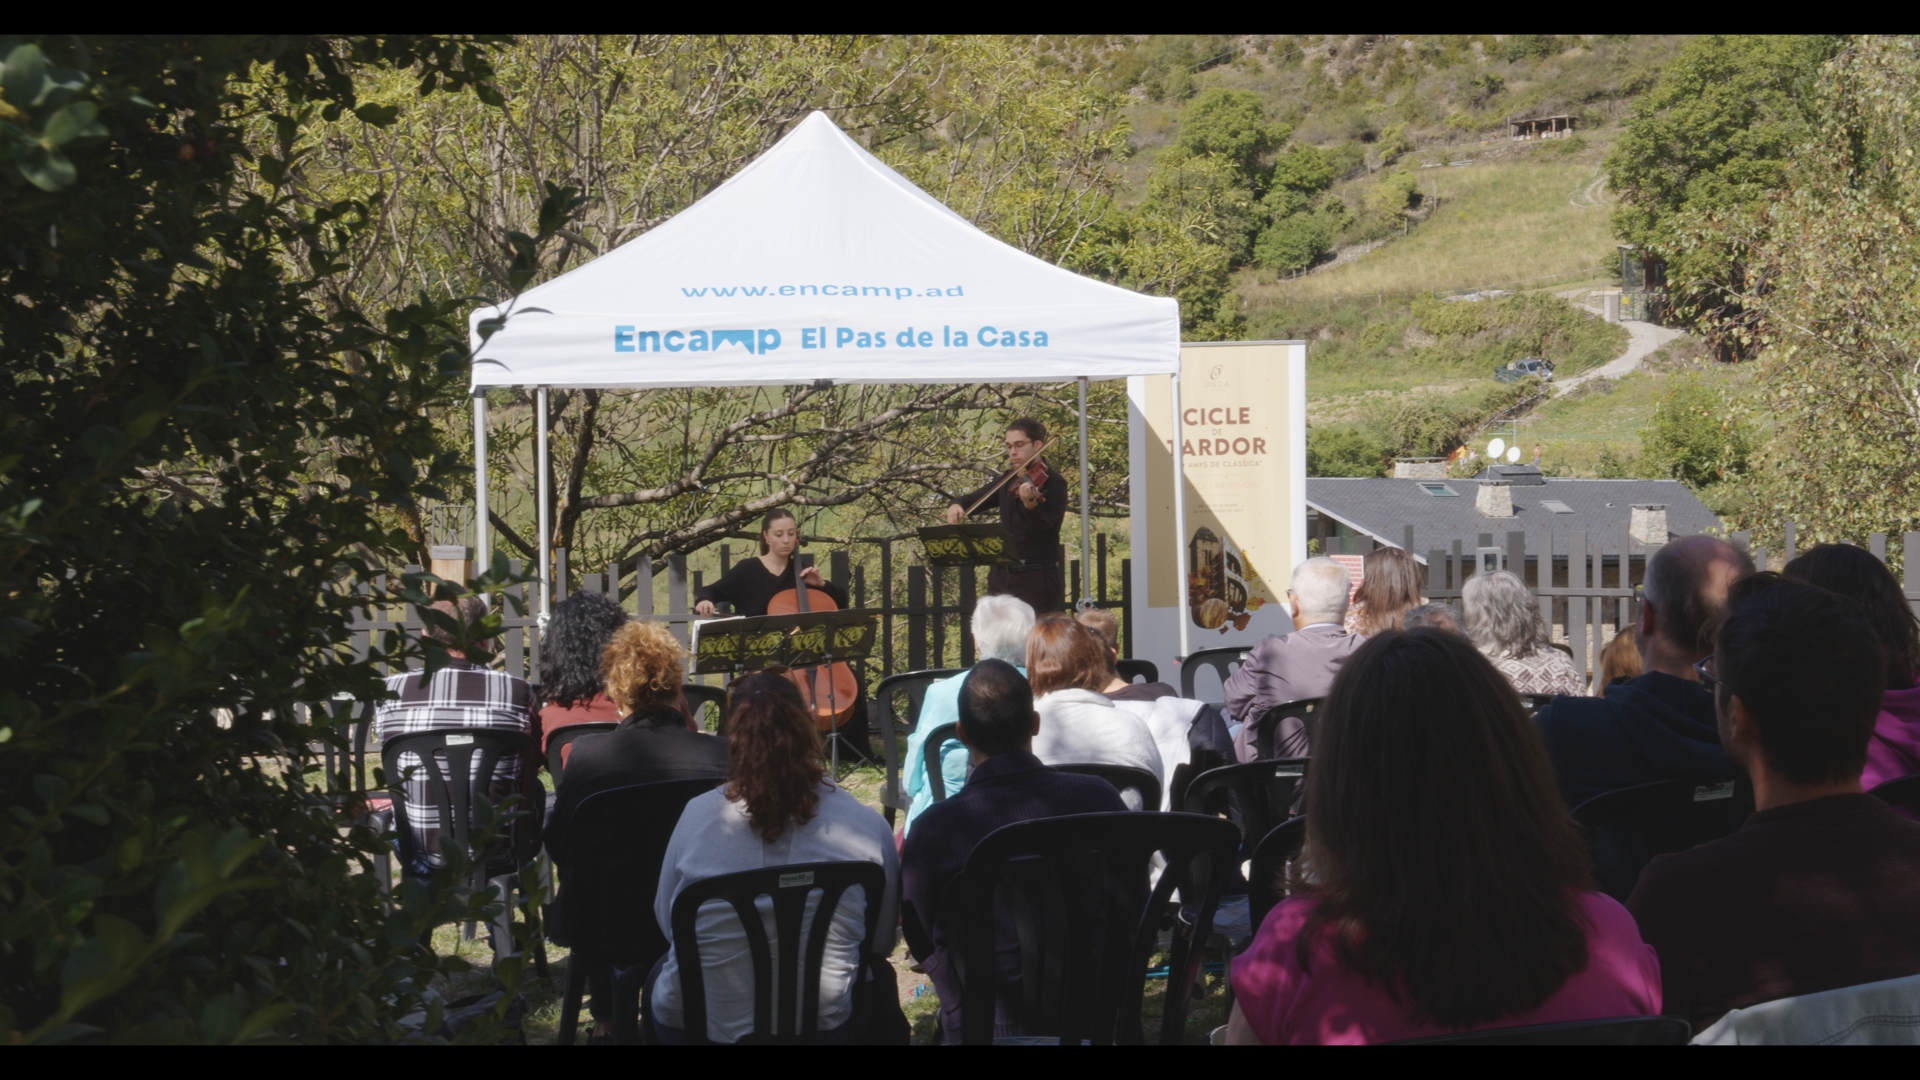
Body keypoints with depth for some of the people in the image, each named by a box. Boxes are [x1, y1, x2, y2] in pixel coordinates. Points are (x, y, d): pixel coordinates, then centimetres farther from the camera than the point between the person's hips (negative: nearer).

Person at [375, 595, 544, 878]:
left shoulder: (390, 692, -6)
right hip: (498, 857, -2)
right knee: (535, 791, 31)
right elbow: (530, 775, 3)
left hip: (421, 857, 2)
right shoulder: (517, 692, -11)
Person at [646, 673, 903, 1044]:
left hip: (695, 1026, 1)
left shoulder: (697, 815, -10)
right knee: (878, 975, 35)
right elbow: (883, 941, 4)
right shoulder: (866, 825, -10)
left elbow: (667, 923, 4)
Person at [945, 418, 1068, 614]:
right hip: (1002, 576, 7)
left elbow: (1042, 529, -20)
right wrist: (958, 505, -12)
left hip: (1037, 579, -7)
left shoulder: (1053, 483, -8)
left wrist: (1030, 504, -40)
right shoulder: (1007, 482, 13)